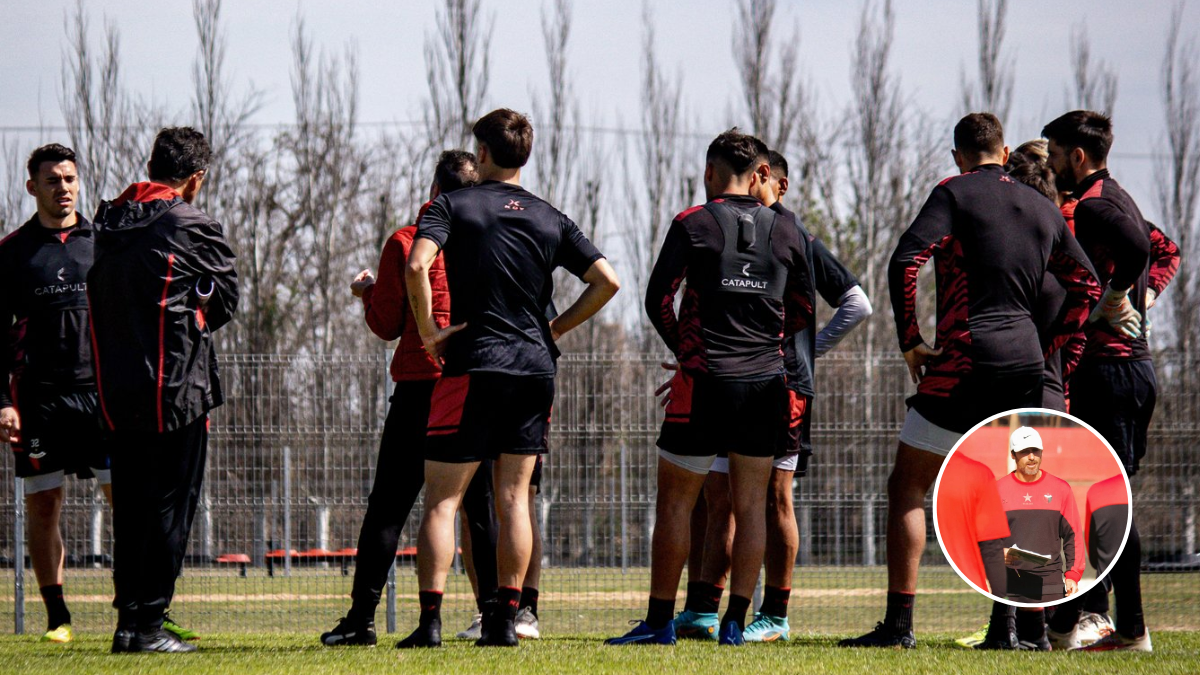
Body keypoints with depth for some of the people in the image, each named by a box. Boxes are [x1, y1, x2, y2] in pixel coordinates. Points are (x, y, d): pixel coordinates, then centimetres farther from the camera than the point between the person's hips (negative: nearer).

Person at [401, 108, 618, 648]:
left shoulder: (453, 206, 0)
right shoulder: (550, 219, 11)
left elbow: (417, 265, -18)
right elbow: (606, 282, 4)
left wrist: (428, 331, -8)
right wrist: (555, 329, 12)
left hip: (473, 366, -4)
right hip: (535, 366, 4)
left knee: (442, 499, -1)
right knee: (514, 498, 8)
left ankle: (430, 620, -8)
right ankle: (506, 619, 4)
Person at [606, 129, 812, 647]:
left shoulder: (693, 224, -3)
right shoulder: (784, 230, 7)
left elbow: (658, 299, -5)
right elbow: (803, 311, 12)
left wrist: (684, 352, 9)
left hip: (706, 384, -3)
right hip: (766, 383, 3)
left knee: (675, 501, 5)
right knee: (751, 503, 8)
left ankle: (660, 621, 5)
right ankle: (736, 620, 5)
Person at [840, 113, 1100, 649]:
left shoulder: (954, 193, -2)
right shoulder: (1043, 208, 15)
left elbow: (904, 262, -14)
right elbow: (1087, 286, 21)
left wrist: (910, 343, -7)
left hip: (964, 359, -5)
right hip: (1027, 362, 5)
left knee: (907, 486, 0)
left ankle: (898, 623, -8)